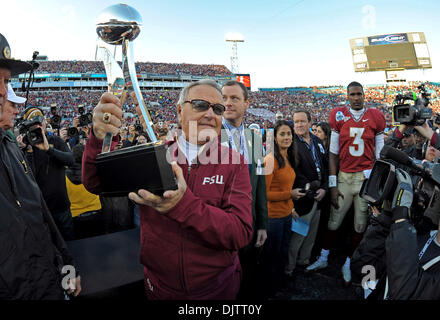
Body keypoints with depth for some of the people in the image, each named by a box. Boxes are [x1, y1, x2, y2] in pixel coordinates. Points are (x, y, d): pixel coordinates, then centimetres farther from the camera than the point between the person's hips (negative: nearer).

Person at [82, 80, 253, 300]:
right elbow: (96, 183, -11)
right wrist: (101, 139, -31)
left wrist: (183, 204, -36)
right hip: (160, 287, 2)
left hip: (216, 288, -1)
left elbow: (241, 233, -21)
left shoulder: (234, 163, -11)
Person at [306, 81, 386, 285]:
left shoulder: (375, 117, 2)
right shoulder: (339, 116, 0)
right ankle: (323, 259, 27)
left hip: (367, 177, 1)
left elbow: (379, 154, 6)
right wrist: (332, 185, -3)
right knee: (334, 221, 6)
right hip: (344, 176, 0)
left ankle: (347, 264, 27)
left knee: (360, 225, 8)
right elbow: (333, 153, 1)